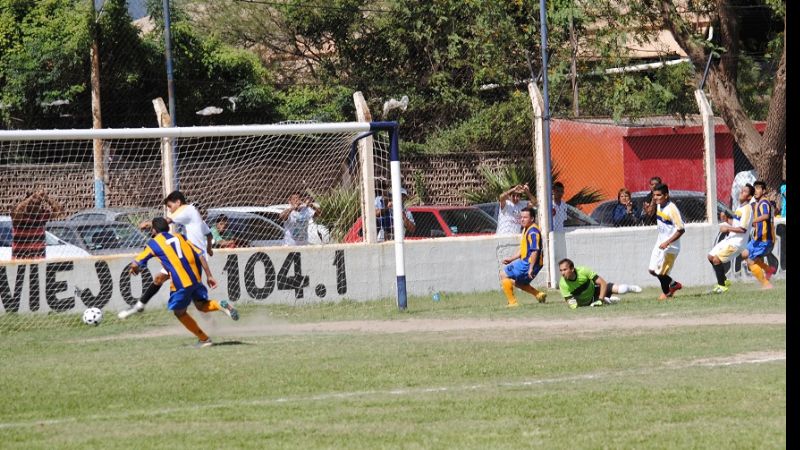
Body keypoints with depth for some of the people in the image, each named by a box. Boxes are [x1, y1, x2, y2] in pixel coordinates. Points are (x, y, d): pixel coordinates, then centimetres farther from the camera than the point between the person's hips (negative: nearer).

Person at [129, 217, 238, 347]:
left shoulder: (153, 243, 7)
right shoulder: (178, 236, 20)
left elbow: (135, 264, 8)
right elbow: (200, 255, 11)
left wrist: (135, 269, 33)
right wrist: (209, 276, 12)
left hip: (180, 282, -5)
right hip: (195, 277, 5)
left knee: (179, 312, 15)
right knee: (201, 305, 23)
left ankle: (203, 339, 13)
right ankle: (220, 305, -8)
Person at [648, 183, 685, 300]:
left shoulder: (671, 209, -24)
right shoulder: (658, 206, 2)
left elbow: (681, 229, -25)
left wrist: (667, 242, -28)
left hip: (670, 246, -9)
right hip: (660, 243, 9)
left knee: (661, 272, 0)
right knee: (653, 270, 11)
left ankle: (665, 292, 26)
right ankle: (674, 284, 31)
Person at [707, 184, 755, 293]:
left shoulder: (747, 208, -16)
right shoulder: (740, 207, 15)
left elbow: (743, 229, -23)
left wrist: (728, 228, -19)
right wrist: (726, 220, 8)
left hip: (737, 242, -10)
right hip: (729, 239, 10)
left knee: (717, 259, -17)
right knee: (711, 257, 13)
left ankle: (722, 286, -7)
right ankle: (724, 281, 22)